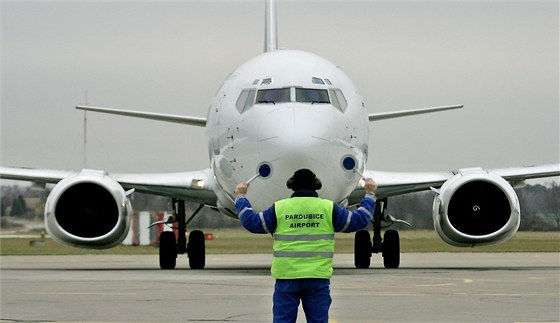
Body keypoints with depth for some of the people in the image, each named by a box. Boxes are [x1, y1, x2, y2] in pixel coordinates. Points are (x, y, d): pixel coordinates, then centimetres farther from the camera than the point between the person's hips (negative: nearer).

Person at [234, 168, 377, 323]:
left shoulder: (279, 208, 1)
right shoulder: (328, 208, 3)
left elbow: (251, 222, 7)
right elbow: (359, 220, 9)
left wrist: (240, 197, 22)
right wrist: (369, 195, 23)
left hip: (286, 277, 0)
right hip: (318, 278, 0)